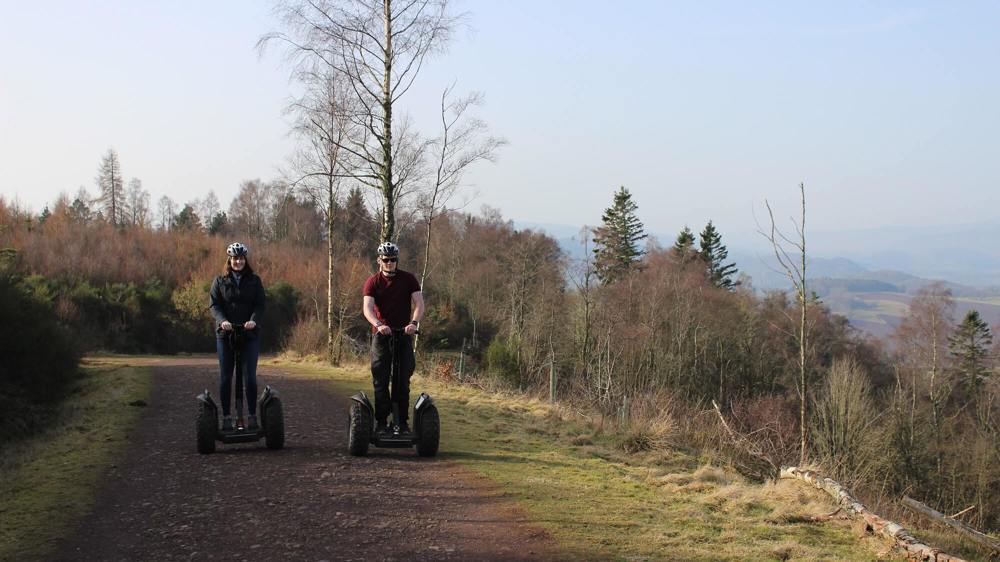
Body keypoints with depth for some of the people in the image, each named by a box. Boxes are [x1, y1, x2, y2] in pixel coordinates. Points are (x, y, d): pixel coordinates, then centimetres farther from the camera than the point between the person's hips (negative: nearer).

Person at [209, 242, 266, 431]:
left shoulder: (254, 281, 7)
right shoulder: (220, 281, 7)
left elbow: (260, 304, 0)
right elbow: (214, 304, 0)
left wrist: (253, 320, -19)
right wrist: (222, 320, -18)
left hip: (249, 333, -1)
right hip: (225, 333, 1)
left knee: (250, 376, -5)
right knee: (225, 377, 2)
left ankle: (252, 416, 2)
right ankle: (226, 418, 7)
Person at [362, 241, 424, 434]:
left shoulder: (408, 279, 2)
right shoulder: (372, 282, -1)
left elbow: (419, 303, -8)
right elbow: (368, 308, -14)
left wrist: (414, 323, -27)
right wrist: (378, 325, -34)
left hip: (404, 333, 1)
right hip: (381, 334, -1)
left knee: (403, 380, 1)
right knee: (380, 379, -3)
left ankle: (401, 422, 7)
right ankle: (381, 421, 3)